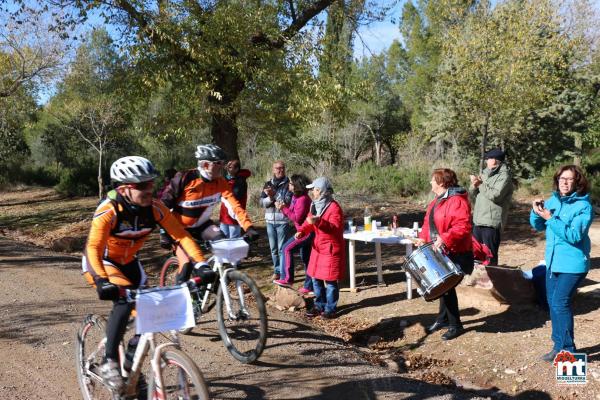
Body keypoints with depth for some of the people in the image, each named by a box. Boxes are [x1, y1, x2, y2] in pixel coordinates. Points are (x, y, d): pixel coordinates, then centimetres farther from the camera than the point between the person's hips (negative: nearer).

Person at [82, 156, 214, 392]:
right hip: (101, 262, -5)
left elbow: (181, 235, -22)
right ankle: (109, 362, -15)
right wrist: (101, 281, -55)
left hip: (128, 262, 5)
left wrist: (201, 264, -33)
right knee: (124, 301, -28)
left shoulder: (155, 208, -21)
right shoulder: (108, 211, -32)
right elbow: (93, 248, -39)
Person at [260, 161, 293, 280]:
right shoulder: (268, 184, 10)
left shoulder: (288, 184, -3)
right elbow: (262, 202, 3)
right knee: (273, 249, 13)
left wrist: (274, 195, -22)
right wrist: (270, 198, -16)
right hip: (270, 221, 5)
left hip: (283, 221, -5)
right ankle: (277, 271, 25)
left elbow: (288, 201, -15)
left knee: (283, 248, -2)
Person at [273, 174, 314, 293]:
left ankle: (287, 279, -12)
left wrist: (284, 208, -19)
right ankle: (309, 286, 20)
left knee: (287, 248, -14)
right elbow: (292, 213, 12)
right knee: (305, 258, 13)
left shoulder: (303, 199, -21)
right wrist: (283, 208, -3)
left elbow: (297, 218, -22)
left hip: (307, 232, -11)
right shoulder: (296, 197, 10)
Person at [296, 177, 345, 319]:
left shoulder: (334, 207, -17)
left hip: (331, 249, -8)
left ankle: (330, 308, 10)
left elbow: (335, 228, -27)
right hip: (318, 247, 9)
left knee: (329, 280, -2)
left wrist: (319, 222, -42)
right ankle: (319, 305, 25)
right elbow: (309, 222, 11)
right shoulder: (315, 205, 10)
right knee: (316, 278, 13)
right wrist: (301, 231, -10)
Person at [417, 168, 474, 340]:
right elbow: (429, 222, 18)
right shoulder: (437, 200, 13)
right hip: (439, 252, 9)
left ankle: (455, 325, 8)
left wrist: (445, 238, -35)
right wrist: (423, 237, 2)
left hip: (454, 253, -9)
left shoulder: (457, 201, -19)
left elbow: (463, 226, -27)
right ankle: (443, 319, 29)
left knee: (447, 286, -6)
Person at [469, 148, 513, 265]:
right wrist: (474, 186, -3)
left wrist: (480, 184, -10)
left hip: (492, 223, -8)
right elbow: (473, 195, 19)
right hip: (478, 221, 8)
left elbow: (495, 195, -21)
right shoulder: (486, 174, 17)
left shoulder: (504, 176, -7)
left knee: (490, 256, -4)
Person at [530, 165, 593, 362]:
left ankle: (568, 351, 1)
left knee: (560, 303, -12)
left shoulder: (583, 206, -14)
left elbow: (574, 235, -23)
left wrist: (550, 218, -27)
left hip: (573, 264, -7)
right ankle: (559, 346, 25)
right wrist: (536, 211, -12)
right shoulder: (553, 200, 5)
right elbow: (538, 226, 8)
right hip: (553, 262, 7)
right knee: (552, 303, 12)